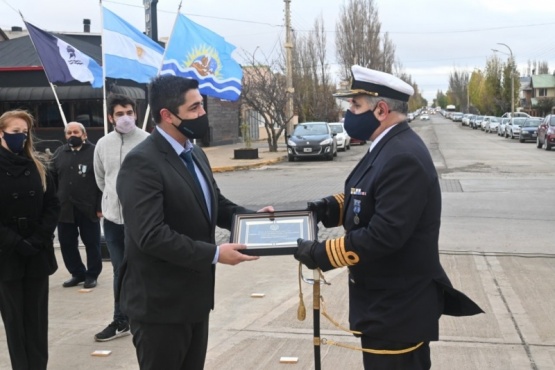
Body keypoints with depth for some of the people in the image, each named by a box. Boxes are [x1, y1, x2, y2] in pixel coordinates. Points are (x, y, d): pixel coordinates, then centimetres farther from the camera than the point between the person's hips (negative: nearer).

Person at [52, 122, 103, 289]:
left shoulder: (95, 152, -4)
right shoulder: (59, 153, 10)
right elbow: (52, 180, 9)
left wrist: (100, 206, -13)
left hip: (88, 208, -4)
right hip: (65, 208, 4)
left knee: (92, 244, 7)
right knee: (66, 244, 10)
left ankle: (92, 275, 20)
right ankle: (77, 273, 24)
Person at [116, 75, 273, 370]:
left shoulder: (194, 153, 10)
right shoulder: (142, 163, -20)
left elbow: (214, 203, 19)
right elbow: (151, 235, -28)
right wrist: (214, 254, -24)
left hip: (194, 296, 9)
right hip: (160, 303, -9)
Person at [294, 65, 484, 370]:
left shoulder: (403, 157, -26)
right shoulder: (389, 147, 8)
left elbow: (384, 234, -30)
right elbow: (368, 199, 19)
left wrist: (321, 254, -22)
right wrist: (325, 208, 1)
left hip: (397, 307, -10)